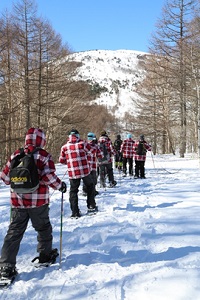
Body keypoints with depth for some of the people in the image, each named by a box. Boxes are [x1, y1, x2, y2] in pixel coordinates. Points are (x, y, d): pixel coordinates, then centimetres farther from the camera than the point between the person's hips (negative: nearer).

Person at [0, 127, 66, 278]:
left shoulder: (16, 155, 2)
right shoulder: (45, 156, -10)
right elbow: (49, 177, -20)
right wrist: (60, 185, -4)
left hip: (18, 200, 3)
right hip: (38, 201, -3)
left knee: (14, 232, 8)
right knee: (43, 228, 19)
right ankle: (45, 254, 33)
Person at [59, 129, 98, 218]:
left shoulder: (64, 147, 1)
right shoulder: (82, 143, -4)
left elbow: (61, 160, 8)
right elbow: (92, 151, 3)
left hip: (72, 173, 1)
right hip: (85, 171, -1)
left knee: (73, 191, 11)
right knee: (90, 186, 21)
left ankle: (75, 212, 8)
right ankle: (91, 206, 20)